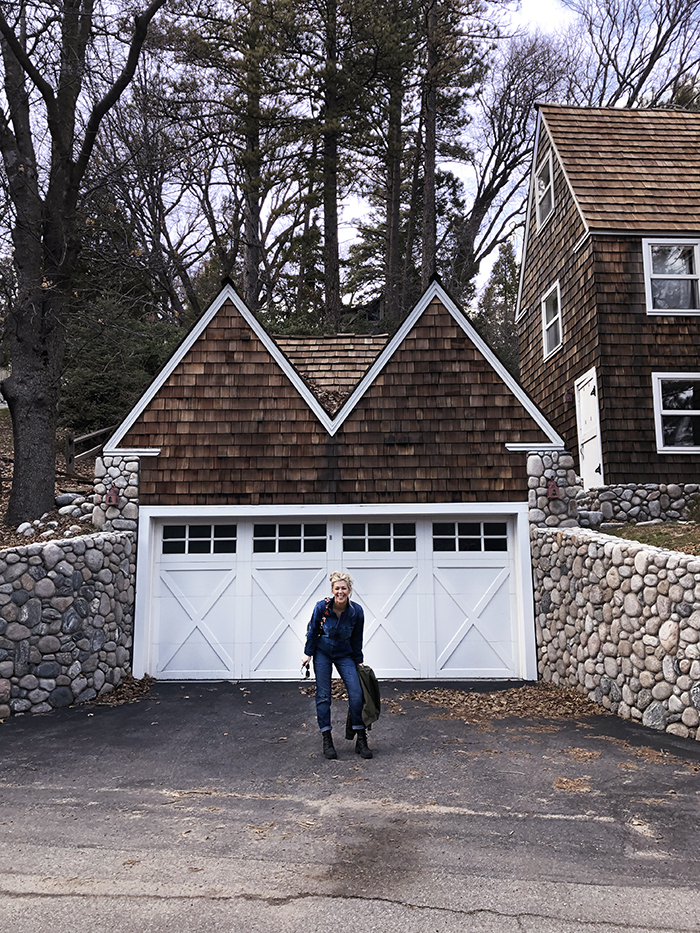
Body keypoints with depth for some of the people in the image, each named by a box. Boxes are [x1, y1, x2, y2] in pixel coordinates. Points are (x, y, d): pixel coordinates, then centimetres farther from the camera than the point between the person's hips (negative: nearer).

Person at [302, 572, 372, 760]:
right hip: (322, 653, -1)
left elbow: (357, 639, -2)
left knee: (356, 693, -9)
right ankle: (327, 740, 7)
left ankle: (361, 739, 2)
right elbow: (312, 631, -3)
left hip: (344, 655, 1)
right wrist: (308, 653, 0)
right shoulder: (322, 606, -19)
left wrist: (358, 662, 5)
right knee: (323, 696, -2)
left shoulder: (356, 611, -15)